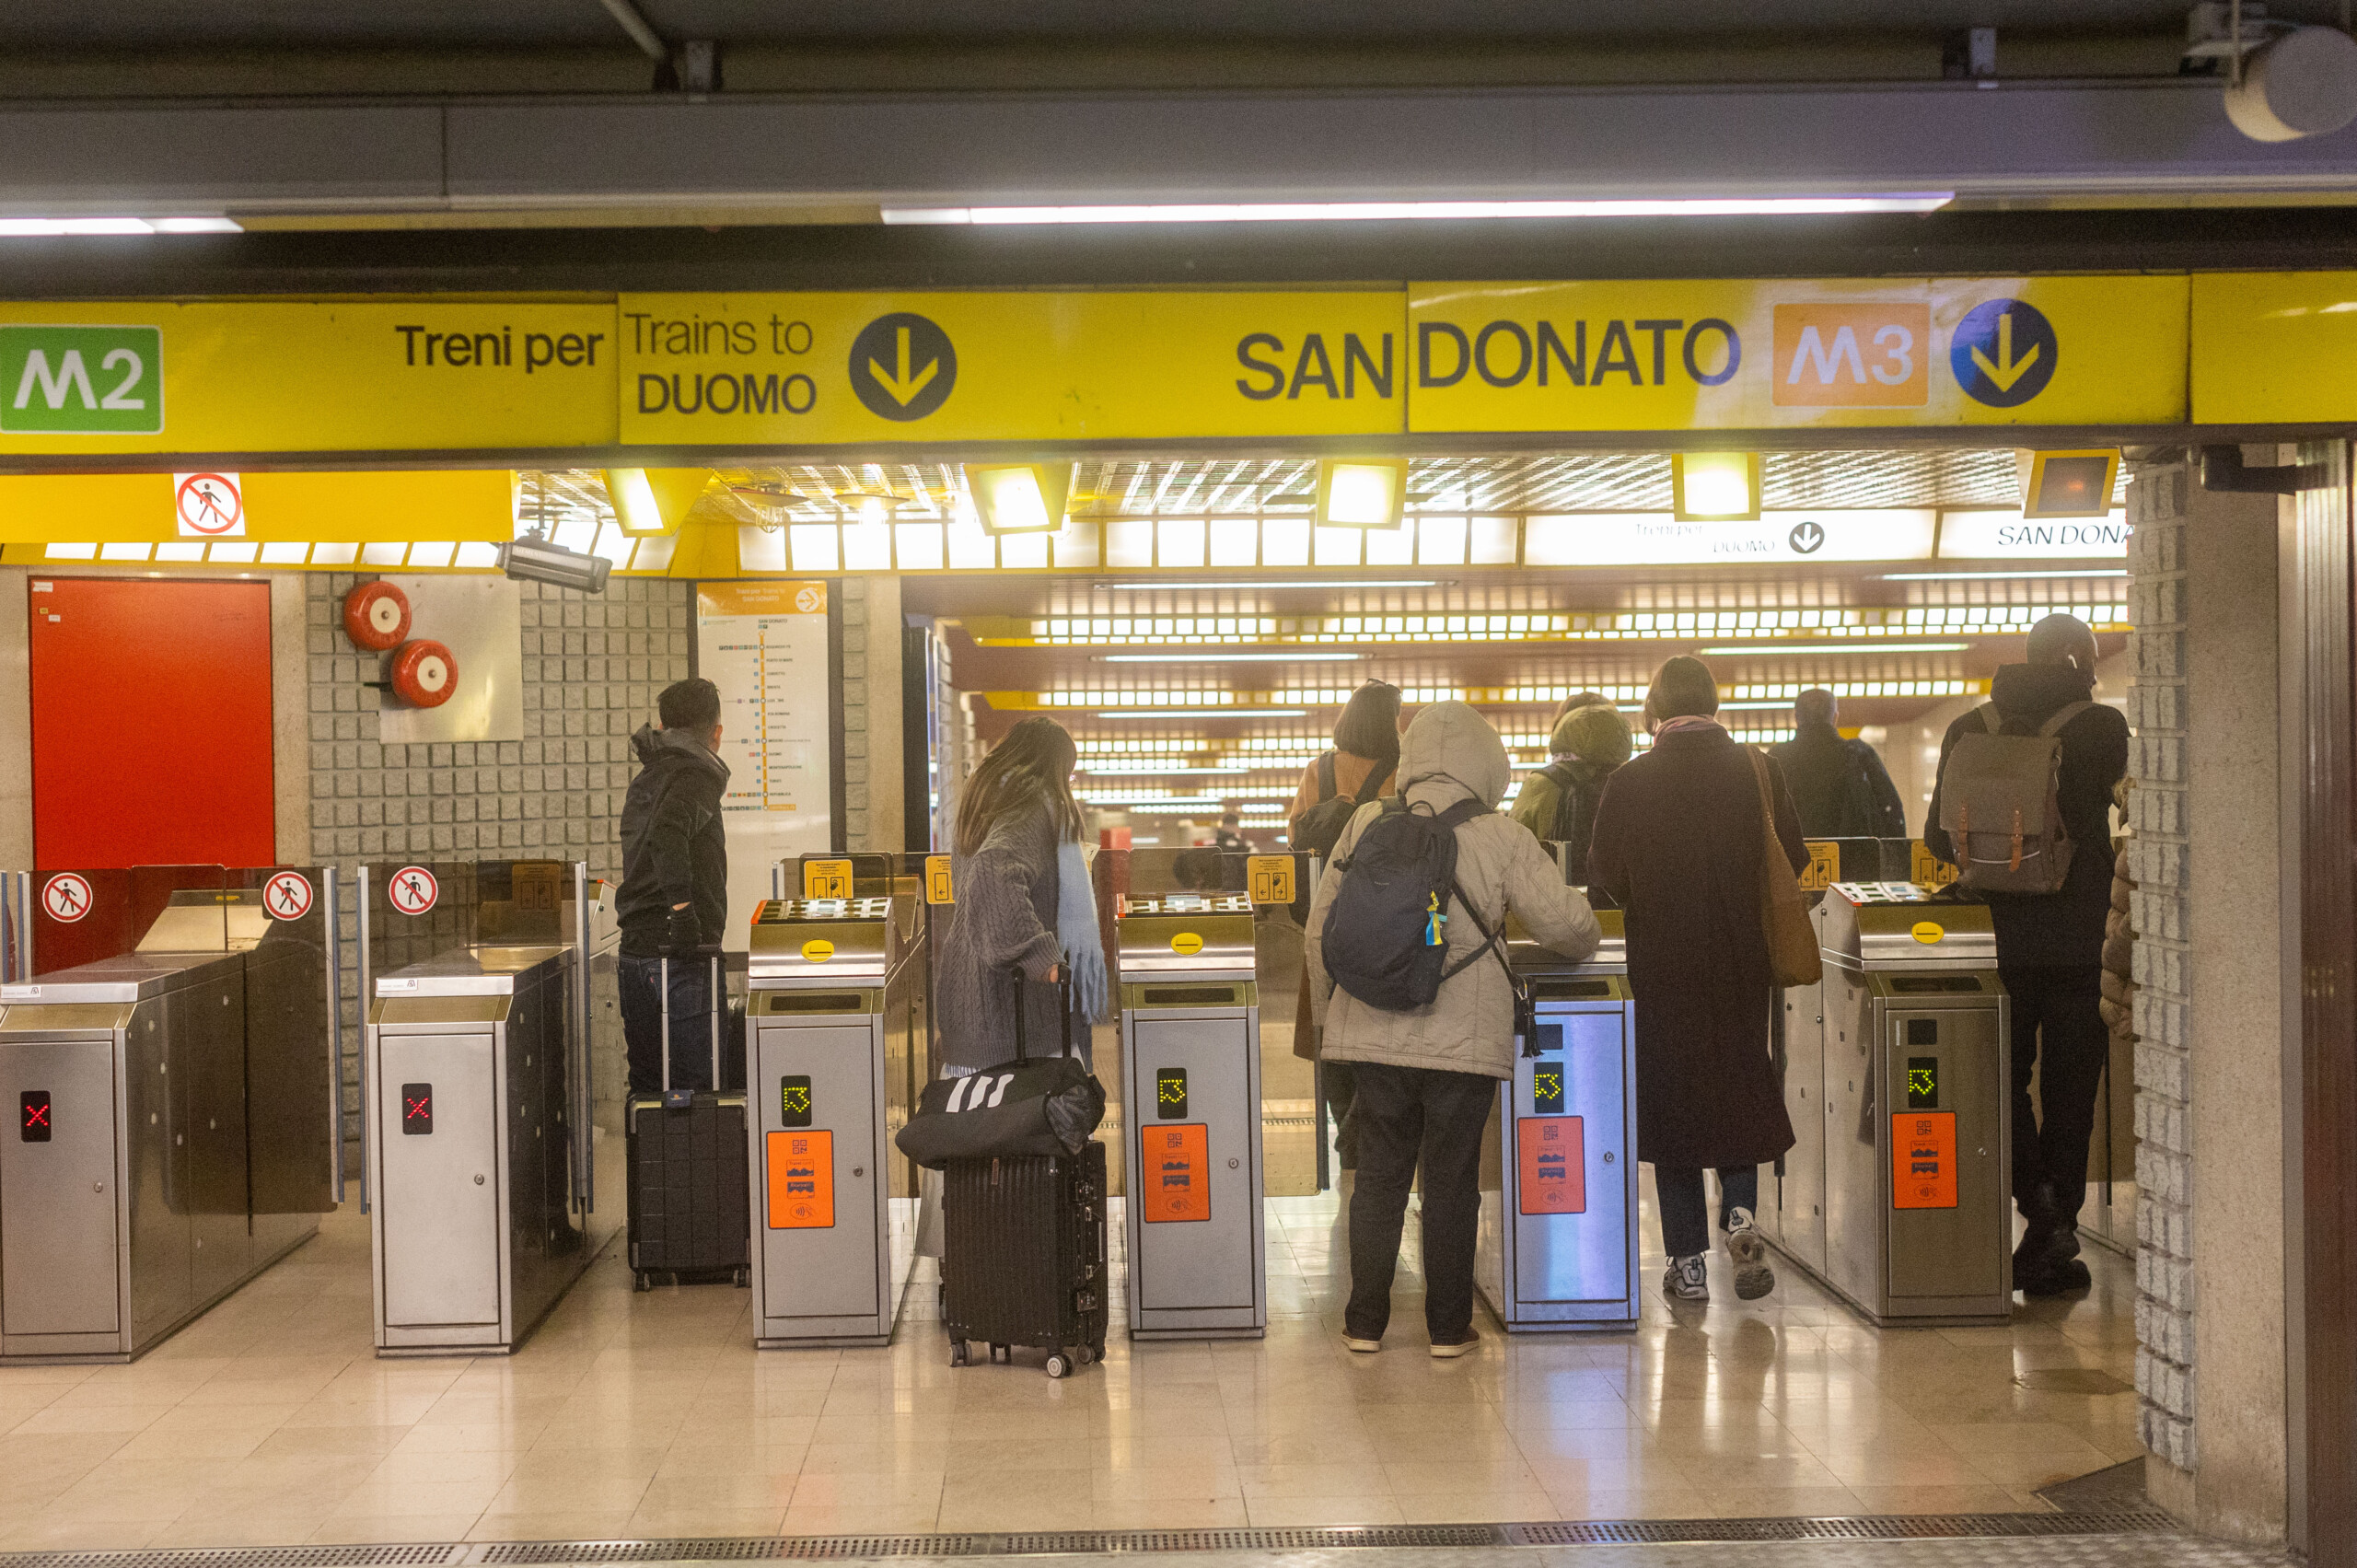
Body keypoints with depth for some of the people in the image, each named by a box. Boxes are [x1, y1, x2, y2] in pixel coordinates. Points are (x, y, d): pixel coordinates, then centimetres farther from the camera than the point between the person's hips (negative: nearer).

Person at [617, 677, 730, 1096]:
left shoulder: (644, 778, 18)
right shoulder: (698, 774, -9)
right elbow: (667, 833, -27)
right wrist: (683, 906, -28)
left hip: (635, 949, 8)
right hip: (683, 951, -8)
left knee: (647, 1083, 12)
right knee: (694, 1085, -5)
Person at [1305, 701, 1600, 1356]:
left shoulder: (1366, 823, 2)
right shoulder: (1501, 838, -5)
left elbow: (1321, 929, 5)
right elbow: (1566, 925, -4)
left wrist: (1329, 1012, 17)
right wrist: (1584, 941, 19)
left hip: (1373, 1030, 2)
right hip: (1465, 1039, -2)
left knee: (1378, 1176, 11)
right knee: (1451, 1180, 8)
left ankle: (1364, 1324, 16)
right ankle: (1449, 1327, 15)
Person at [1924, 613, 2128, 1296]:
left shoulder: (1971, 728, 2)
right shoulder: (2102, 726, -6)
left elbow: (1939, 838, 5)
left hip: (1999, 937, 2)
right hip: (2077, 938, -1)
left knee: (2003, 1078, 14)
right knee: (2068, 1087, 7)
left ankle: (2038, 1202, -3)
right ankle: (2055, 1237, 11)